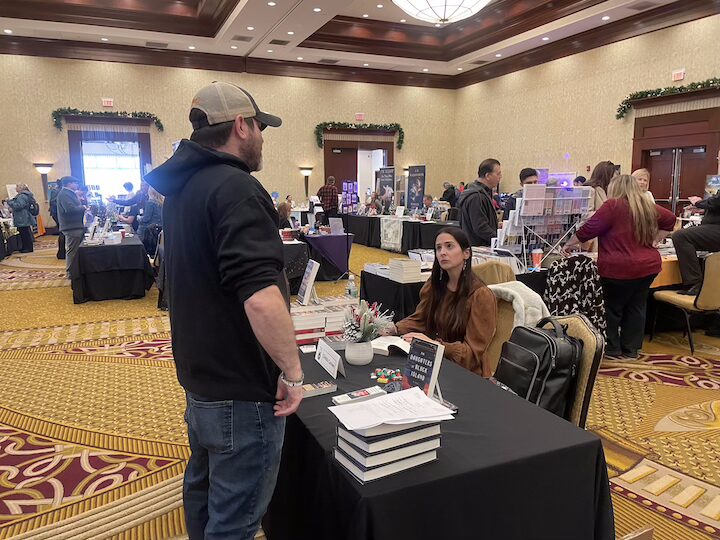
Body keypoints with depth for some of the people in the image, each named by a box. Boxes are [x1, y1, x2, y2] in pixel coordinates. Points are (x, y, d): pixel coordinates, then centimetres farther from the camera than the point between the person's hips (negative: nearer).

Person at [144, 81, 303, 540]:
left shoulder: (184, 185, 9)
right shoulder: (235, 188, -22)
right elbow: (260, 297, -32)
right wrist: (293, 370, -23)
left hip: (200, 373, 10)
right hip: (241, 387, -10)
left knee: (205, 485, 27)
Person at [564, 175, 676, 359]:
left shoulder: (613, 205, -10)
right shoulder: (649, 206, 11)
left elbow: (590, 228, -11)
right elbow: (670, 219, 25)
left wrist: (570, 244, 0)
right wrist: (654, 240, 25)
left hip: (620, 268, -6)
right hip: (648, 266, 7)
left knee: (613, 308, 6)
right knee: (636, 307, 13)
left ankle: (612, 350, 13)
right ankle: (631, 349, 21)